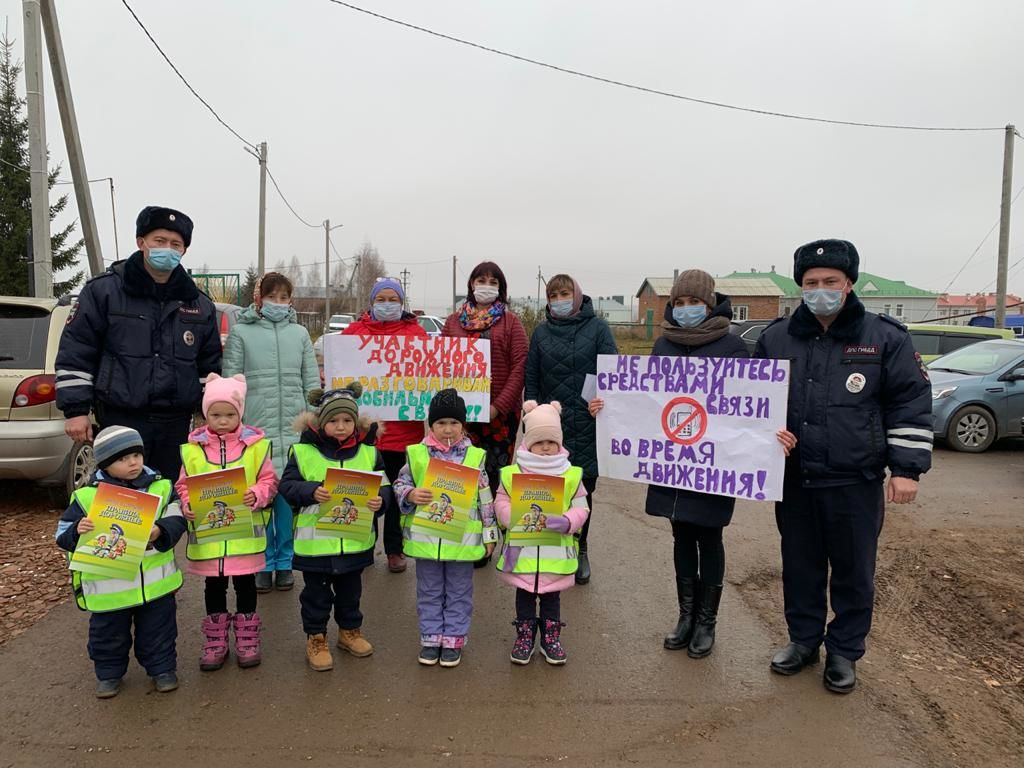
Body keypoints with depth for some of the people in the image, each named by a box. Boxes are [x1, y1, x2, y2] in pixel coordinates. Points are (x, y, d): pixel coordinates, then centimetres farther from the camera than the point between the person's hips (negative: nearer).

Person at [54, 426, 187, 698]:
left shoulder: (161, 487, -4)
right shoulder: (86, 496, -8)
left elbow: (176, 521, -5)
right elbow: (63, 537, -4)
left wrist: (160, 533, -25)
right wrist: (78, 531, -26)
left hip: (155, 581, 1)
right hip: (108, 587, 0)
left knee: (158, 630, 15)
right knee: (109, 634, 18)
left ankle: (162, 668, 34)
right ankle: (109, 673, 40)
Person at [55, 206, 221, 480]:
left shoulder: (199, 304, 10)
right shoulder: (103, 290, -1)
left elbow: (210, 365, 15)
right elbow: (74, 354, -1)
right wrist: (75, 409, -6)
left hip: (176, 424, 4)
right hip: (120, 420, -3)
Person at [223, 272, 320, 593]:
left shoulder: (299, 333, 10)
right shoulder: (241, 332, 3)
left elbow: (312, 382, 11)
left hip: (294, 428, 2)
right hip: (255, 428, -2)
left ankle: (284, 562, 18)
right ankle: (263, 563, 16)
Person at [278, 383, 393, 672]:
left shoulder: (368, 451, -3)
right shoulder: (303, 451, -8)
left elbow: (384, 487, 0)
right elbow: (287, 486, -7)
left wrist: (380, 500, -22)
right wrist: (311, 491, -25)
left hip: (356, 541, 2)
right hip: (314, 542, -2)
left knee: (350, 592, 21)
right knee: (316, 594, 13)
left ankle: (350, 631, 41)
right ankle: (315, 638, 31)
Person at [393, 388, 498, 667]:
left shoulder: (475, 456, -3)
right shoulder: (416, 454, -3)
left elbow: (485, 499, 2)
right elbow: (400, 484, 6)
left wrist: (489, 534, 4)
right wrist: (410, 494, -17)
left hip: (463, 538, 0)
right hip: (425, 537, 1)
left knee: (459, 593, 12)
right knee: (429, 592, 15)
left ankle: (453, 640, 27)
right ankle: (431, 638, 30)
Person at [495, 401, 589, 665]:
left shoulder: (571, 475, -3)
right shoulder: (512, 473, -5)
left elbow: (581, 508, -2)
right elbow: (501, 503, -1)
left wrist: (567, 522, -21)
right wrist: (514, 519, -20)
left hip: (556, 551, 0)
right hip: (522, 551, 0)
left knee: (552, 597, 15)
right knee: (524, 596, 15)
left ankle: (551, 638, 31)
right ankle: (525, 638, 31)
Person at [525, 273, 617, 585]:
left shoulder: (597, 328, 0)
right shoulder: (541, 332, 8)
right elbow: (531, 378, 9)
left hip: (587, 425, -1)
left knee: (584, 490, 8)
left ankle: (580, 550, 26)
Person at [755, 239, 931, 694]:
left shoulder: (885, 338, -5)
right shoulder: (776, 339, 3)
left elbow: (911, 404, -4)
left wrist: (907, 468, -8)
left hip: (856, 483, -2)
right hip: (793, 480, 3)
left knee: (853, 571, 11)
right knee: (800, 567, 15)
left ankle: (844, 651, 28)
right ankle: (803, 639, 33)